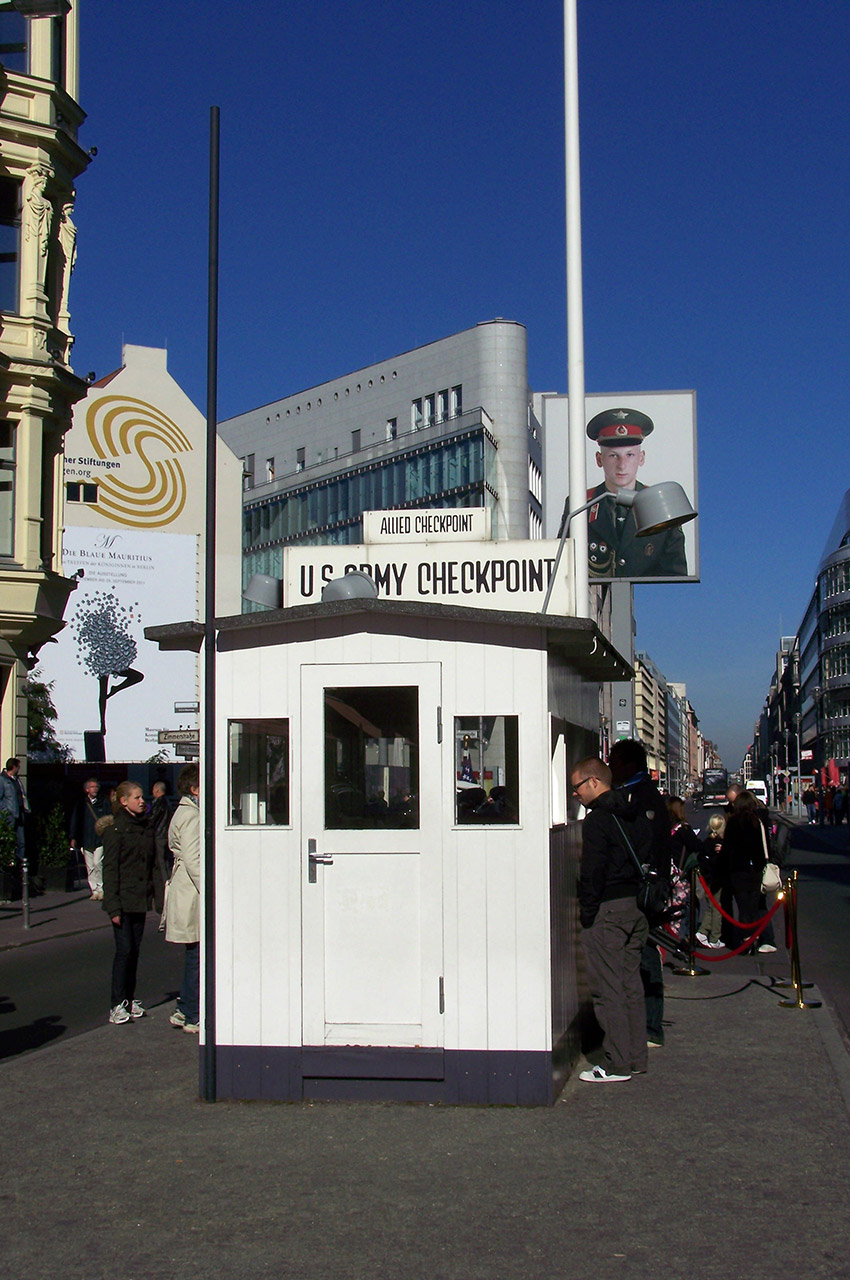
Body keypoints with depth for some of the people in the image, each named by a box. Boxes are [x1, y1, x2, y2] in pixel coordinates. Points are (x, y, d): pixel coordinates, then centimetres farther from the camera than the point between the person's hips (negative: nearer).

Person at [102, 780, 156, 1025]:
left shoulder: (146, 826, 10)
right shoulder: (115, 830, -8)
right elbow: (110, 869, -10)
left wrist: (155, 894, 9)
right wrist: (113, 907, -14)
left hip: (141, 900, 6)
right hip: (123, 900, -6)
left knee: (134, 950, 9)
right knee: (124, 950, -7)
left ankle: (129, 1000, 17)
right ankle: (117, 1005, -1)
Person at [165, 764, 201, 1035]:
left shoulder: (184, 813, 18)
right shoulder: (191, 816, -14)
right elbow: (193, 860, -21)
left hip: (185, 890, 11)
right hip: (192, 896, -11)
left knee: (194, 956, 15)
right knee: (196, 955, -5)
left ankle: (184, 1010, 21)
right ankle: (193, 1017, 1)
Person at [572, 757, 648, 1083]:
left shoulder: (597, 819, -13)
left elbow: (593, 871, -17)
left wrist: (587, 912, -12)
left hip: (607, 909, -9)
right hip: (635, 906, 9)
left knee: (607, 988, -5)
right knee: (631, 983, 13)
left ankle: (617, 1065, -4)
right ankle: (636, 1057, 19)